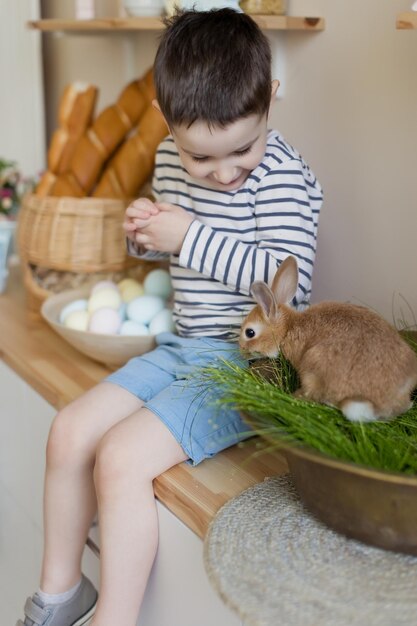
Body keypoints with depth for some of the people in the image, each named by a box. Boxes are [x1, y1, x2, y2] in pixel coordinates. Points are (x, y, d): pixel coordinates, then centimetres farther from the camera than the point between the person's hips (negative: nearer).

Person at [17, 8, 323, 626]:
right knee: (69, 432, 1)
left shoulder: (284, 177, -16)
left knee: (121, 457, -21)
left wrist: (193, 237, -23)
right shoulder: (170, 159, 6)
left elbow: (289, 281, -25)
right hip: (182, 348, 8)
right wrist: (147, 232, -2)